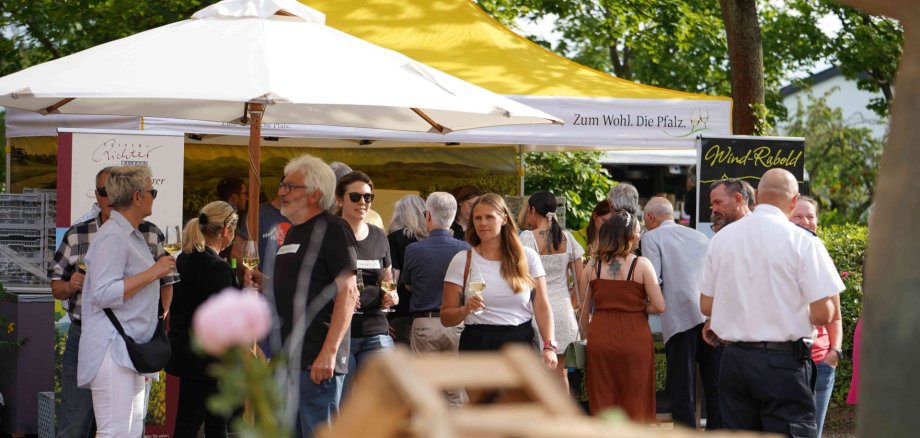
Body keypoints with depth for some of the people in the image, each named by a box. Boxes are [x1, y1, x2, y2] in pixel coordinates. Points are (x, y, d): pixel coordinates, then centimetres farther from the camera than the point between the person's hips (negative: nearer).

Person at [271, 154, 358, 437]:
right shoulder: (293, 233, 20)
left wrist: (329, 352, -23)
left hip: (316, 361, -9)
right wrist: (262, 282, 10)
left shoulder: (332, 229, -8)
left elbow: (347, 293, -15)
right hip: (287, 360, 9)